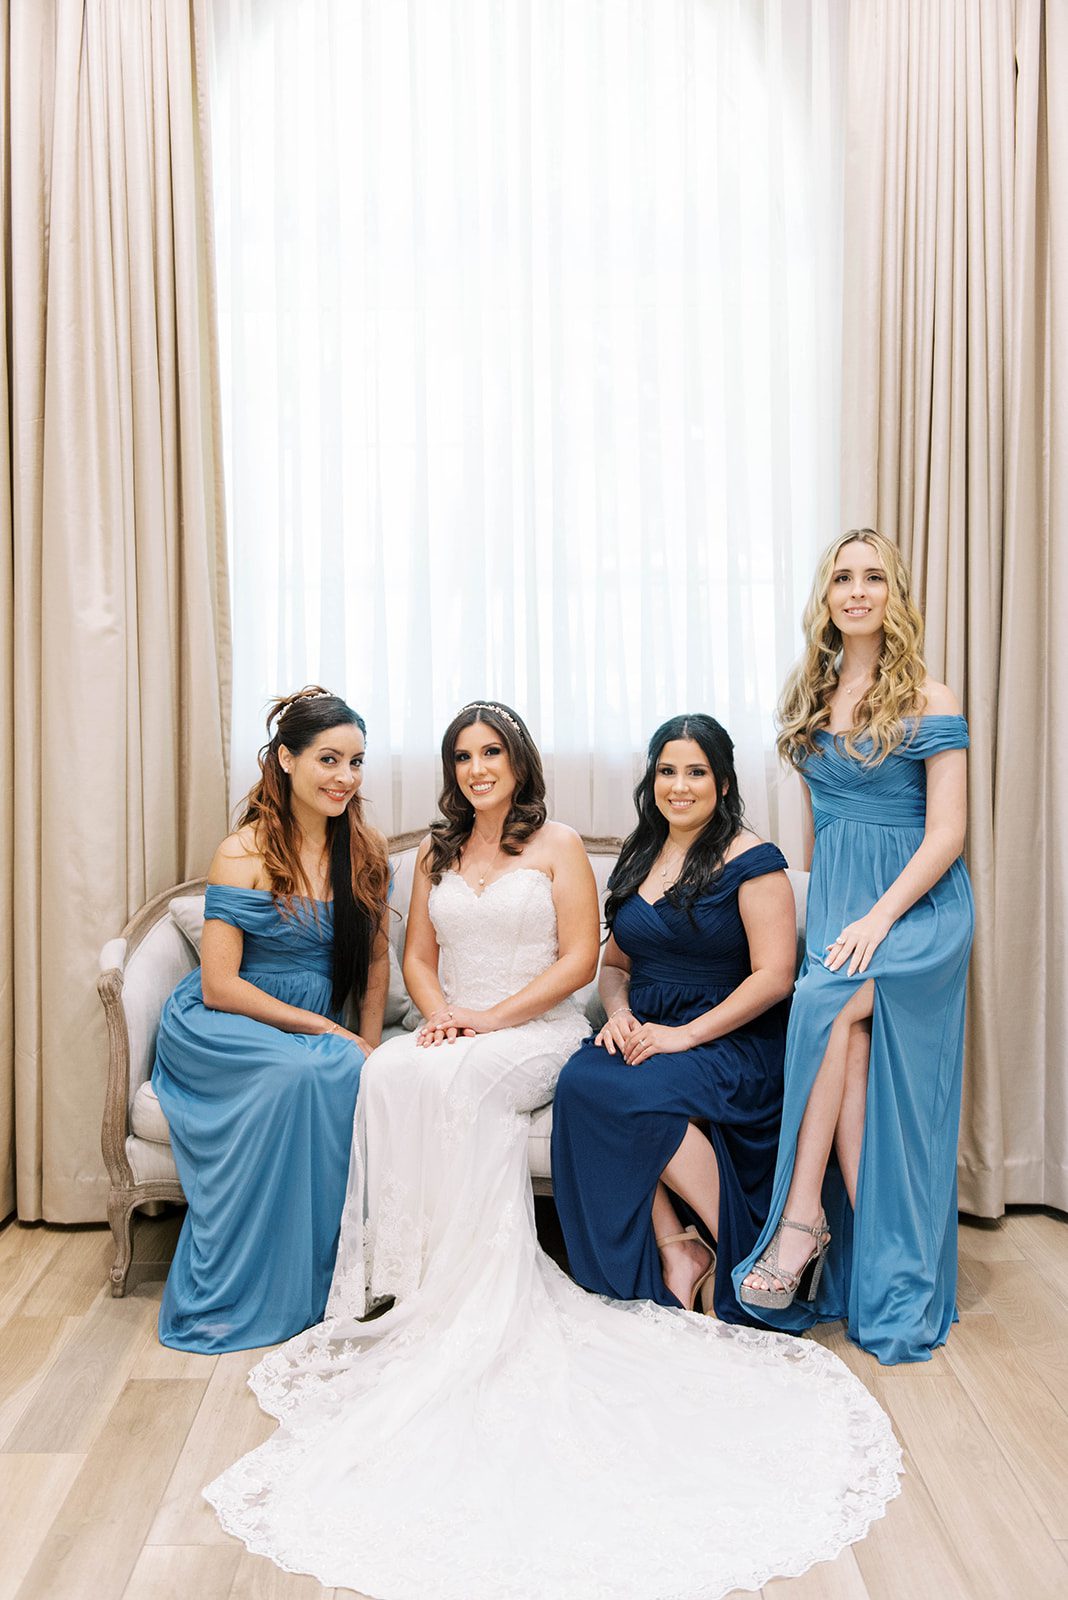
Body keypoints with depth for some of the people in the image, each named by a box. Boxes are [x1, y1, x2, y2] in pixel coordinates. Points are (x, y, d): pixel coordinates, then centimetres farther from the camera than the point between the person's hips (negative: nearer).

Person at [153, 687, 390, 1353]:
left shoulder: (368, 850, 2)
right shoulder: (244, 854, -13)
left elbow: (376, 958, 10)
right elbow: (219, 985, -15)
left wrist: (369, 1044, -3)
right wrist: (329, 1032, -19)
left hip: (317, 1030, 4)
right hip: (219, 1028, -4)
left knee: (356, 1073, -30)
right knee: (310, 1071, -35)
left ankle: (320, 1283, -13)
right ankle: (242, 1298, -18)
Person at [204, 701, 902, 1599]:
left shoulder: (558, 846, 4)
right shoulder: (437, 855, 19)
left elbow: (579, 958, -4)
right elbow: (419, 956, 17)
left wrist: (490, 1019, -13)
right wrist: (440, 1013, -6)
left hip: (539, 1033, -4)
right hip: (457, 1038, 4)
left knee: (445, 1080, -34)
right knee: (390, 1072, -29)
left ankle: (449, 1287, -25)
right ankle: (415, 1278, -24)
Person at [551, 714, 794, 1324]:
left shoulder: (751, 859, -4)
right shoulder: (641, 857, 16)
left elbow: (774, 976, -11)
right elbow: (615, 962, 20)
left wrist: (686, 1034, -18)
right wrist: (620, 1015, -2)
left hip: (735, 1043, -5)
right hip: (645, 1036, 6)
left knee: (629, 1093, -33)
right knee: (580, 1080, -27)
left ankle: (736, 1250, -14)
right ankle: (674, 1250, -20)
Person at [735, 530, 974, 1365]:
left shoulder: (928, 702, -3)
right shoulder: (810, 698, 13)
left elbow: (946, 836, -9)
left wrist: (877, 919, -20)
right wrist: (828, 909, 8)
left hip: (917, 902, -4)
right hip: (835, 899, 4)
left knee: (831, 1002, -30)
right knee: (850, 1053, -15)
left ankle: (802, 1215, -21)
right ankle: (870, 1264, -7)